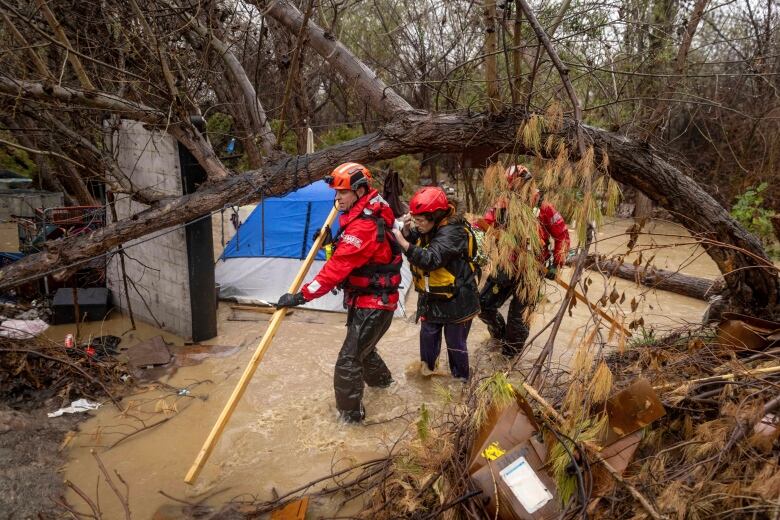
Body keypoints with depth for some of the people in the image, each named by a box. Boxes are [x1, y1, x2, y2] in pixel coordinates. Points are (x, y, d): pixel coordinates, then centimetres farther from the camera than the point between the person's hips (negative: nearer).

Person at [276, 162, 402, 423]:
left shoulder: (364, 226, -26)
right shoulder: (361, 216, 7)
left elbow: (337, 268, -31)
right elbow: (346, 256, 15)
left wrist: (301, 296, -30)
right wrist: (332, 241, -4)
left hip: (373, 304, -11)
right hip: (364, 299, 11)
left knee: (349, 360, -5)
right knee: (361, 346, 30)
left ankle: (350, 413, 11)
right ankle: (381, 379, 54)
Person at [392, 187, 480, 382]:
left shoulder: (452, 232, -26)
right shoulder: (428, 229, 0)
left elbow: (431, 259, -37)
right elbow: (411, 246, 4)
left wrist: (403, 243, -39)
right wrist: (406, 230, -15)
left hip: (456, 301, -7)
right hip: (432, 298, 7)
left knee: (455, 344, 7)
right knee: (428, 335, 19)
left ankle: (460, 379, 26)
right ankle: (427, 368, 40)